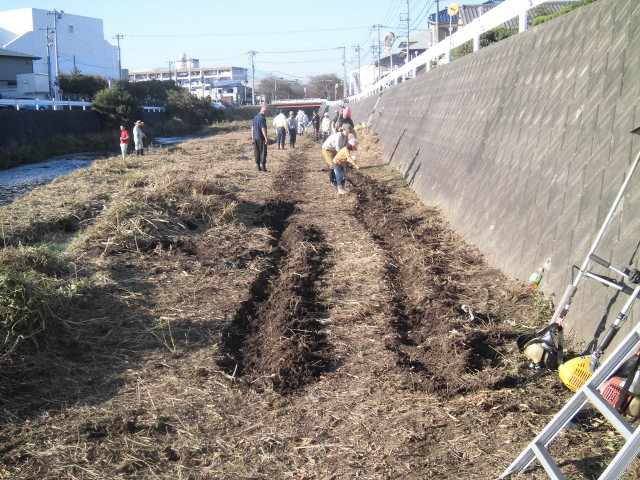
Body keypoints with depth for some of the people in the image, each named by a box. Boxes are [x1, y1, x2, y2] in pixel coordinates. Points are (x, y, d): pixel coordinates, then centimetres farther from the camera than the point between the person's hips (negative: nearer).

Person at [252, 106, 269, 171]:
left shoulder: (255, 117, 11)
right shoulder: (262, 118, -15)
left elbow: (253, 127, 17)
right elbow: (263, 129, -20)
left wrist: (252, 136, 25)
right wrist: (266, 138, -19)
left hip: (255, 137, 8)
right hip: (261, 138, -8)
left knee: (257, 152, 10)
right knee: (263, 152, -2)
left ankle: (258, 167, 13)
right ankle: (263, 167, -1)